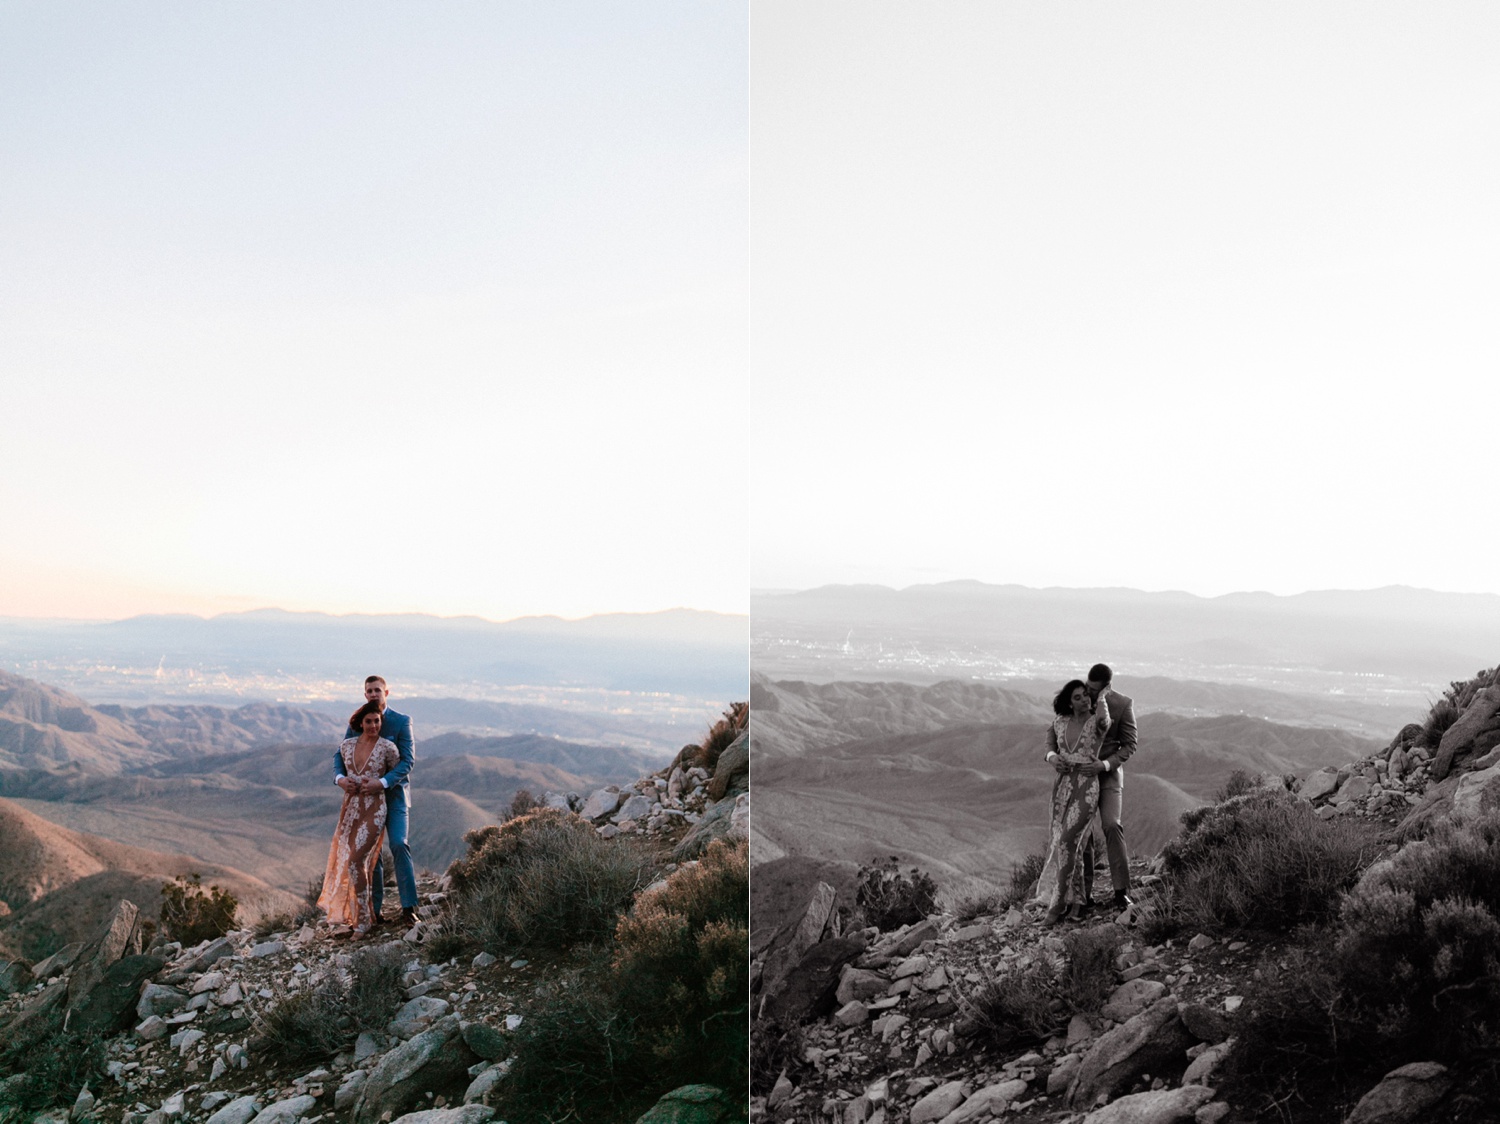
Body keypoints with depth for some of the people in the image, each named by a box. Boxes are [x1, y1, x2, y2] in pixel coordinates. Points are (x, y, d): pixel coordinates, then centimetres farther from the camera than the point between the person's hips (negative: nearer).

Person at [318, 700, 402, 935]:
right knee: (343, 861, 9)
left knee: (355, 861, -16)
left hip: (374, 810, -6)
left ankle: (364, 919, -4)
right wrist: (342, 782, -1)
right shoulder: (347, 745, 6)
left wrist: (379, 784, -9)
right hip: (350, 808, 6)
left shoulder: (387, 747, -7)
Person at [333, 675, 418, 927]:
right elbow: (341, 754, 4)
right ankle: (375, 911, 10)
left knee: (398, 845, -17)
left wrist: (383, 781, -26)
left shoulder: (401, 722, -5)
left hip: (394, 794, -4)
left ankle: (408, 908, -13)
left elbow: (408, 760, -12)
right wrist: (340, 777, -19)